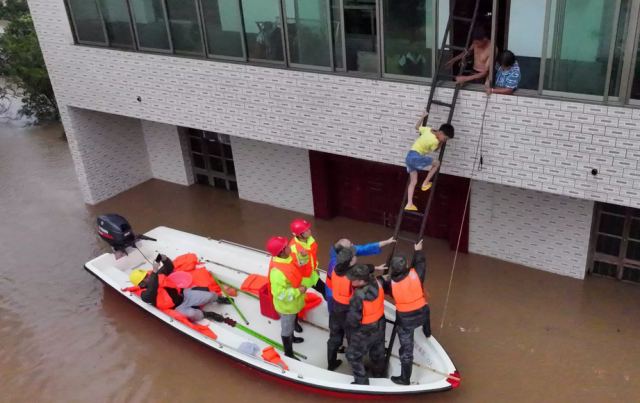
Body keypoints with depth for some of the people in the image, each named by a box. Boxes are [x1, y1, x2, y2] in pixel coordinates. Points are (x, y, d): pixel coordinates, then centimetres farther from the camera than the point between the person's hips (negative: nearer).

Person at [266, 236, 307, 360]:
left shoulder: (286, 257, -14)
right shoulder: (277, 271, -41)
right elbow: (279, 294, -35)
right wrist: (298, 291, -29)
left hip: (292, 302, 8)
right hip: (286, 305, -8)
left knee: (292, 322, 34)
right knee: (286, 329, 15)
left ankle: (291, 338, 61)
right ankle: (288, 353, 37)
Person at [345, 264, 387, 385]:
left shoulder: (358, 297, -39)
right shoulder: (376, 283, -22)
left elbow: (352, 320, -27)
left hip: (364, 331, -7)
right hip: (379, 325, 7)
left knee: (353, 356, 17)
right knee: (377, 350, 31)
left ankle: (361, 382, 28)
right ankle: (379, 372, 55)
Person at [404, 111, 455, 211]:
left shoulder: (428, 130, 4)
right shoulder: (435, 141, -16)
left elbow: (417, 127, 22)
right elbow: (435, 149, 6)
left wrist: (423, 116, 31)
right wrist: (441, 142, 15)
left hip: (409, 156, 8)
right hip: (416, 157, -8)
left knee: (413, 181, 12)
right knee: (437, 163, 5)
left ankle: (409, 204, 8)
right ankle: (425, 183, 12)